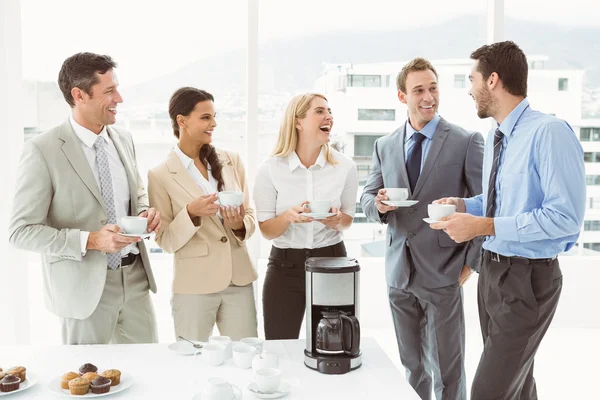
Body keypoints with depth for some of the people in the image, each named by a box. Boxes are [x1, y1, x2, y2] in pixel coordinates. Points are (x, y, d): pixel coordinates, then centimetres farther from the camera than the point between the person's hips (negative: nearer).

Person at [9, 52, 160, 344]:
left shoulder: (123, 139, 5)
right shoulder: (42, 151, -14)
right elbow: (22, 231, -13)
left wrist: (146, 212, -4)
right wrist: (90, 241, -24)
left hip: (136, 276, 5)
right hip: (85, 285, -5)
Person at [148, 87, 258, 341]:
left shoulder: (231, 161, 5)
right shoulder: (161, 175, -5)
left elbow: (251, 217, 9)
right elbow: (166, 242, -5)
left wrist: (240, 225, -13)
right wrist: (190, 213, -21)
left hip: (239, 281, 3)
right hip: (194, 287, -3)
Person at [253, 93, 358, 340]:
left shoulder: (345, 166, -3)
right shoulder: (270, 169, -7)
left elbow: (348, 220, 9)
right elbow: (266, 230, -3)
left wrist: (336, 221, -14)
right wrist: (289, 216, -23)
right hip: (285, 266, -1)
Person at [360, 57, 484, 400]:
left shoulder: (467, 142, -5)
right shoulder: (385, 146, 8)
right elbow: (368, 196, 12)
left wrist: (472, 262, -9)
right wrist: (378, 204, -11)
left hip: (443, 274, -4)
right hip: (399, 273, 4)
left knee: (447, 371, 4)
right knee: (412, 368, 15)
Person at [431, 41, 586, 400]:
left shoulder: (549, 132, -20)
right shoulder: (496, 136, 8)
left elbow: (565, 217, -26)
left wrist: (484, 226, -25)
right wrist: (464, 206, 1)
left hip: (528, 277, -9)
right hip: (492, 269, 9)